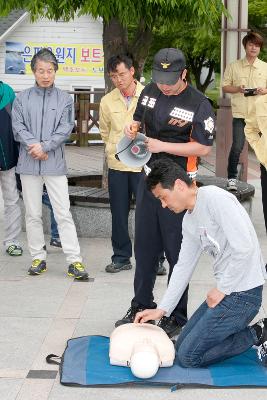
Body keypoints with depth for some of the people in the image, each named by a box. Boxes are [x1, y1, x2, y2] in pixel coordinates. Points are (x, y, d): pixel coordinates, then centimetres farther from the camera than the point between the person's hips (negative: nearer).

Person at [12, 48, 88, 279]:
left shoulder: (65, 99, 4)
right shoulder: (22, 99, 7)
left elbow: (65, 129, -4)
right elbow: (18, 128, -1)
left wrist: (44, 146, -14)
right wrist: (34, 147, -14)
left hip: (55, 164, -2)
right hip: (29, 164, 2)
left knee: (63, 213, -4)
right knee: (33, 214, 8)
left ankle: (74, 260, -2)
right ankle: (38, 258, 18)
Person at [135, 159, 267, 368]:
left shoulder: (215, 198, -17)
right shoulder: (189, 221, 13)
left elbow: (244, 249, -22)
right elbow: (184, 266, 17)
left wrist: (221, 289, -13)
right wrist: (162, 309, 12)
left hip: (243, 293, -10)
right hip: (226, 290, 10)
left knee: (188, 356, -7)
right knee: (181, 345, 16)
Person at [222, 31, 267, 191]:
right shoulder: (234, 66, 6)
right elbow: (225, 87, 8)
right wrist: (238, 89, -11)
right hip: (240, 113, -1)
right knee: (237, 147, -8)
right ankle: (232, 178, 6)